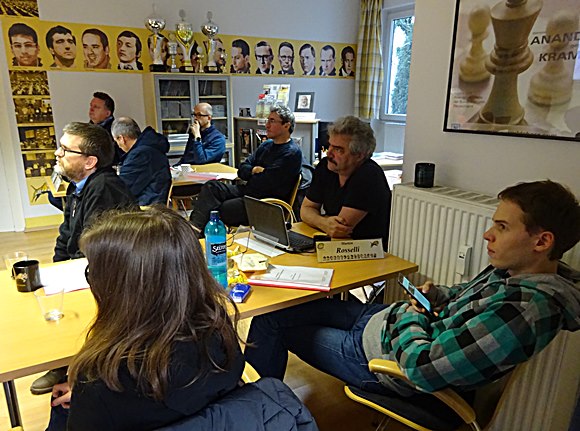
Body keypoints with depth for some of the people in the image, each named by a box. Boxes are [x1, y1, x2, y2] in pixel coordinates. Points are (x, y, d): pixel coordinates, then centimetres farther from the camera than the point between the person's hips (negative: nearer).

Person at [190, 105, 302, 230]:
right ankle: (194, 227, -23)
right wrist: (254, 170, -7)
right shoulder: (266, 145, 18)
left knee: (222, 209, -26)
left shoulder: (292, 153, -10)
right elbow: (242, 170, 14)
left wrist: (254, 172, -1)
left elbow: (267, 183, -19)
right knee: (211, 186, -10)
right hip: (248, 190, 9)